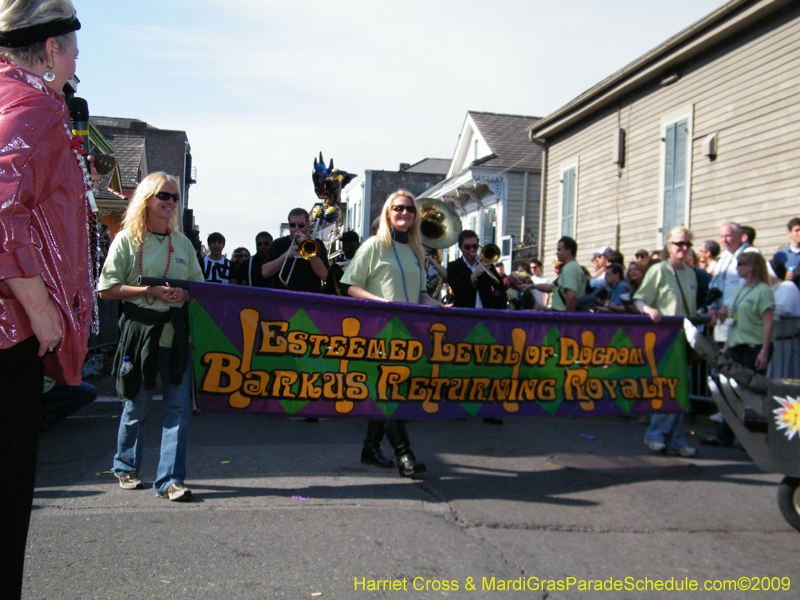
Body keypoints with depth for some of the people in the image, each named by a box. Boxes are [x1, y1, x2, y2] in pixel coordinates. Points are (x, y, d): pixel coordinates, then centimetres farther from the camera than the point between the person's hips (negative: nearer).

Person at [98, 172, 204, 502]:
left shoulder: (182, 242, 12)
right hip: (140, 329, -3)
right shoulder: (127, 240, -1)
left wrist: (184, 294, -6)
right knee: (137, 404, 10)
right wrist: (150, 291, -15)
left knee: (179, 405, -3)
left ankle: (169, 479, 3)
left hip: (177, 331, 3)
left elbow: (199, 286, 17)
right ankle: (126, 467, 33)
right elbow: (106, 290, -5)